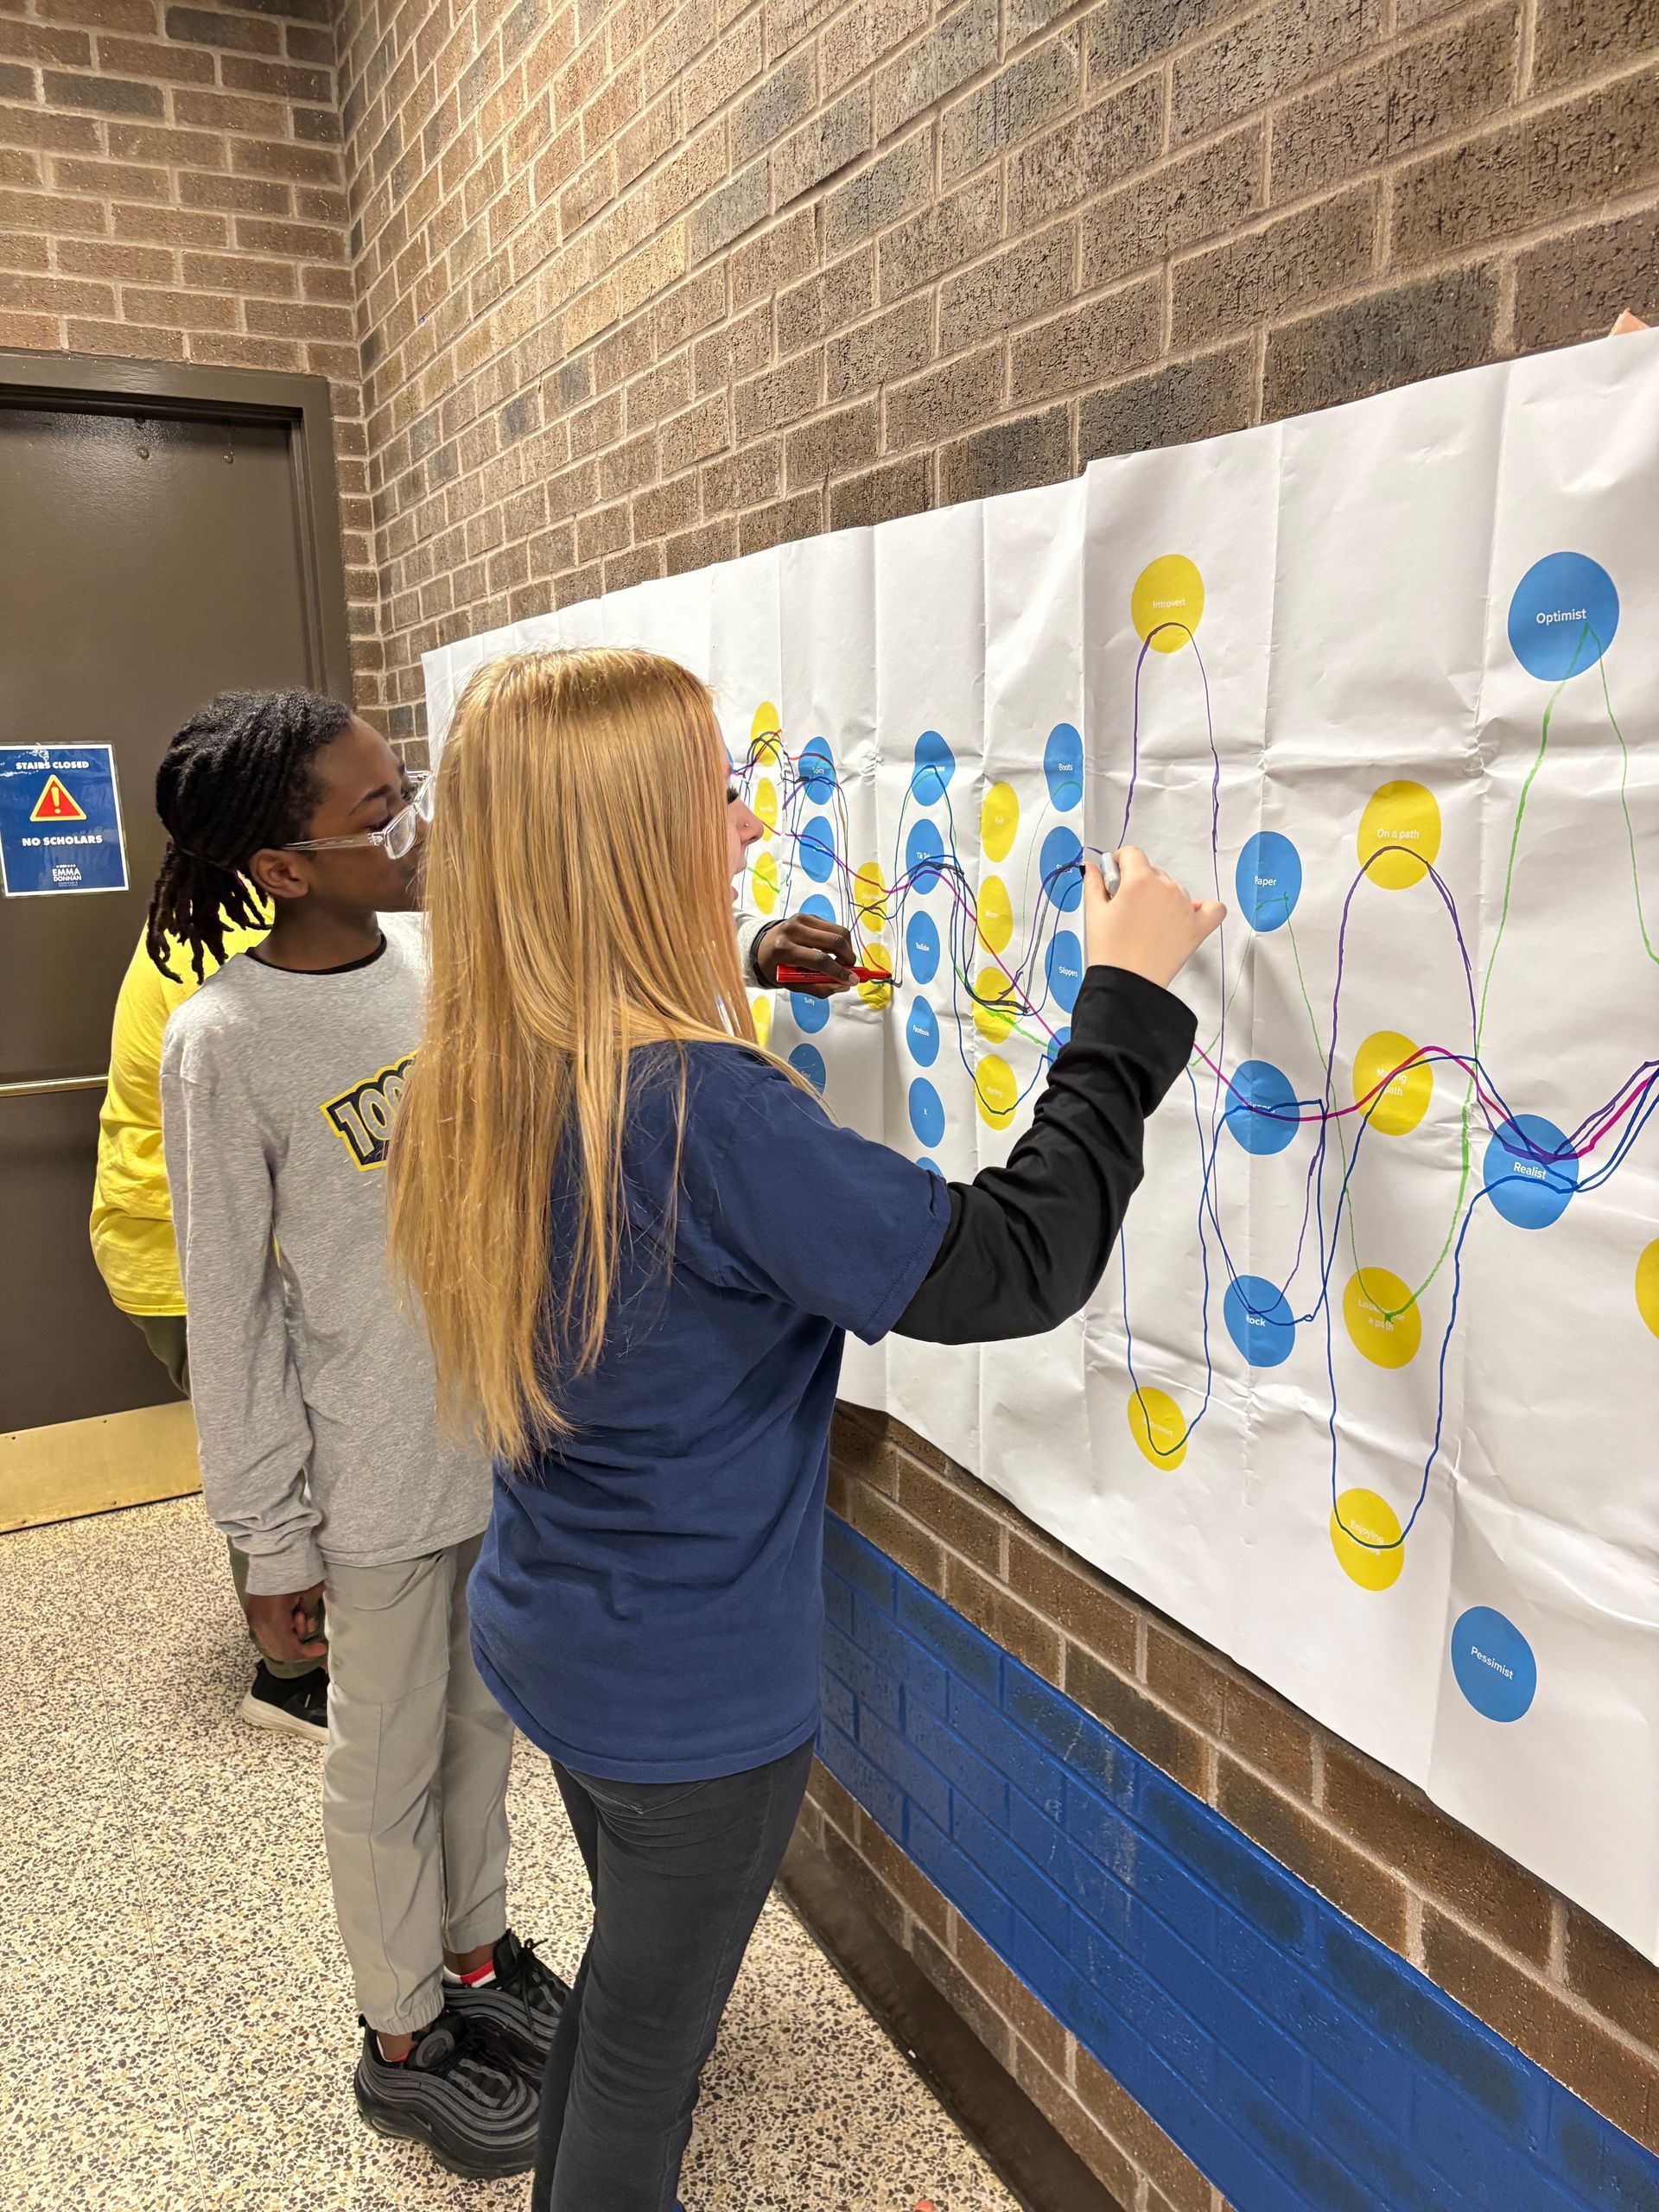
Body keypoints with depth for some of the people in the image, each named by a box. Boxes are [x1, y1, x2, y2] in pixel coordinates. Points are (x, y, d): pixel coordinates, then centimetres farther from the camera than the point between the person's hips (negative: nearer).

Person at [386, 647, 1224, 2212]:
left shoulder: (479, 1081, -8)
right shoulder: (705, 1112, -33)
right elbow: (1014, 1266, -30)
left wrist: (728, 974, 9)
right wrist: (1126, 1002, -21)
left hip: (545, 1640, 8)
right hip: (693, 1696, -8)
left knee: (630, 1972, 33)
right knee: (646, 2045, 19)